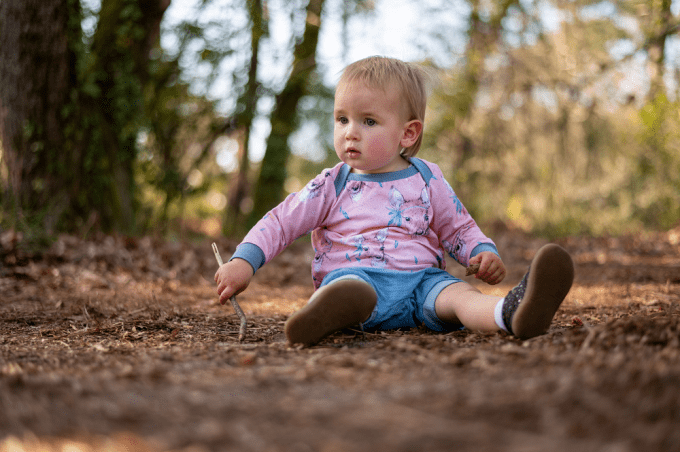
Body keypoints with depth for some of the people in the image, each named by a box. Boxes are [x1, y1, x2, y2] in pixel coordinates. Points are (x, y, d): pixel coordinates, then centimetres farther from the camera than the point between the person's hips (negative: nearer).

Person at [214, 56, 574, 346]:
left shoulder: (427, 180, 14)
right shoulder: (332, 186, 10)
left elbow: (459, 229, 21)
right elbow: (279, 223, 10)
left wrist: (485, 253, 1)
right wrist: (243, 261, -3)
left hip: (420, 277, 2)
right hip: (352, 273, -1)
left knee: (456, 293, -30)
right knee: (350, 286, -37)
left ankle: (512, 313, -60)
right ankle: (331, 312, -72)